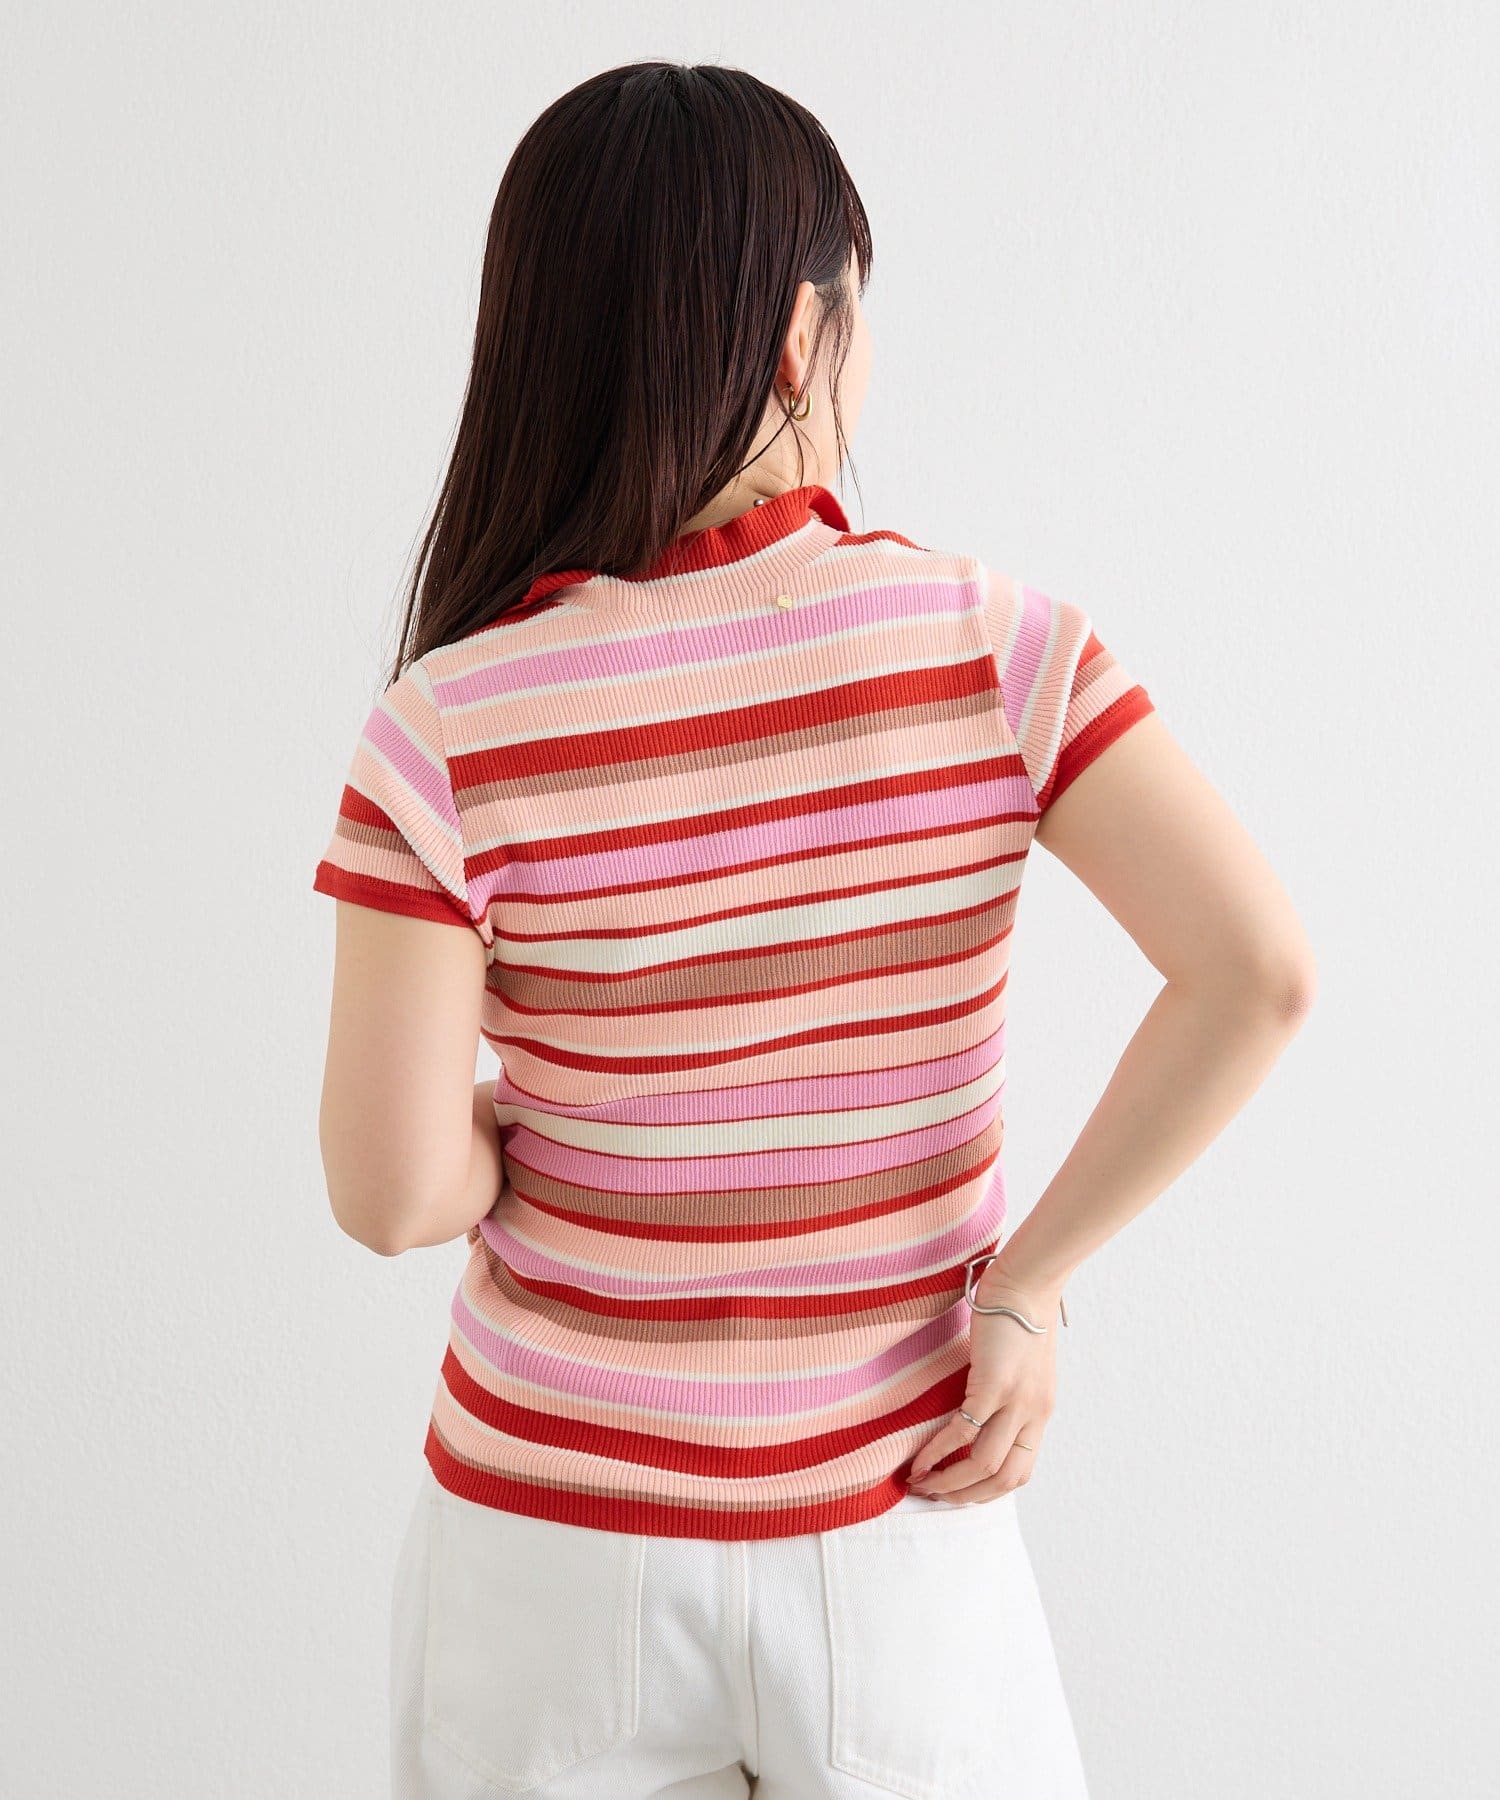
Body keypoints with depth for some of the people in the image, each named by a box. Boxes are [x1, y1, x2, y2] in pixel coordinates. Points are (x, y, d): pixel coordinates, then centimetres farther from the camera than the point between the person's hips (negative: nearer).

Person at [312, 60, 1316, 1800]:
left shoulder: (450, 738, -15)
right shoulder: (992, 643, -12)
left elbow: (393, 1192, -16)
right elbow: (1257, 971, -17)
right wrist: (1032, 1278, -9)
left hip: (554, 1543, 0)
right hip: (893, 1537, 1)